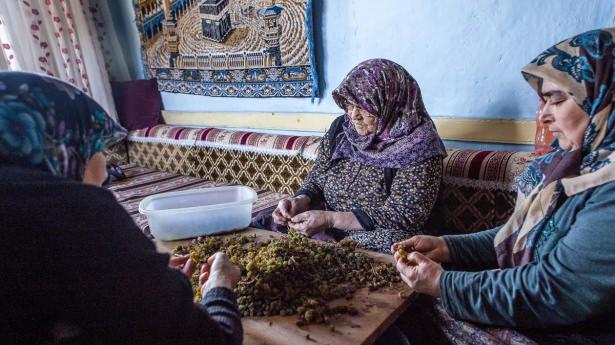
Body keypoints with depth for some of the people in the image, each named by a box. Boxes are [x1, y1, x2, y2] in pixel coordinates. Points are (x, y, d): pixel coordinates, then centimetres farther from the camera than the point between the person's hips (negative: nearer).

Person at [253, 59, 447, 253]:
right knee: (261, 226, -10)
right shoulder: (341, 127, 3)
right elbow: (316, 180, 12)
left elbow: (403, 217, -17)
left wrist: (330, 219, -22)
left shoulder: (418, 148, -14)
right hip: (324, 230, 4)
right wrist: (301, 200, -11)